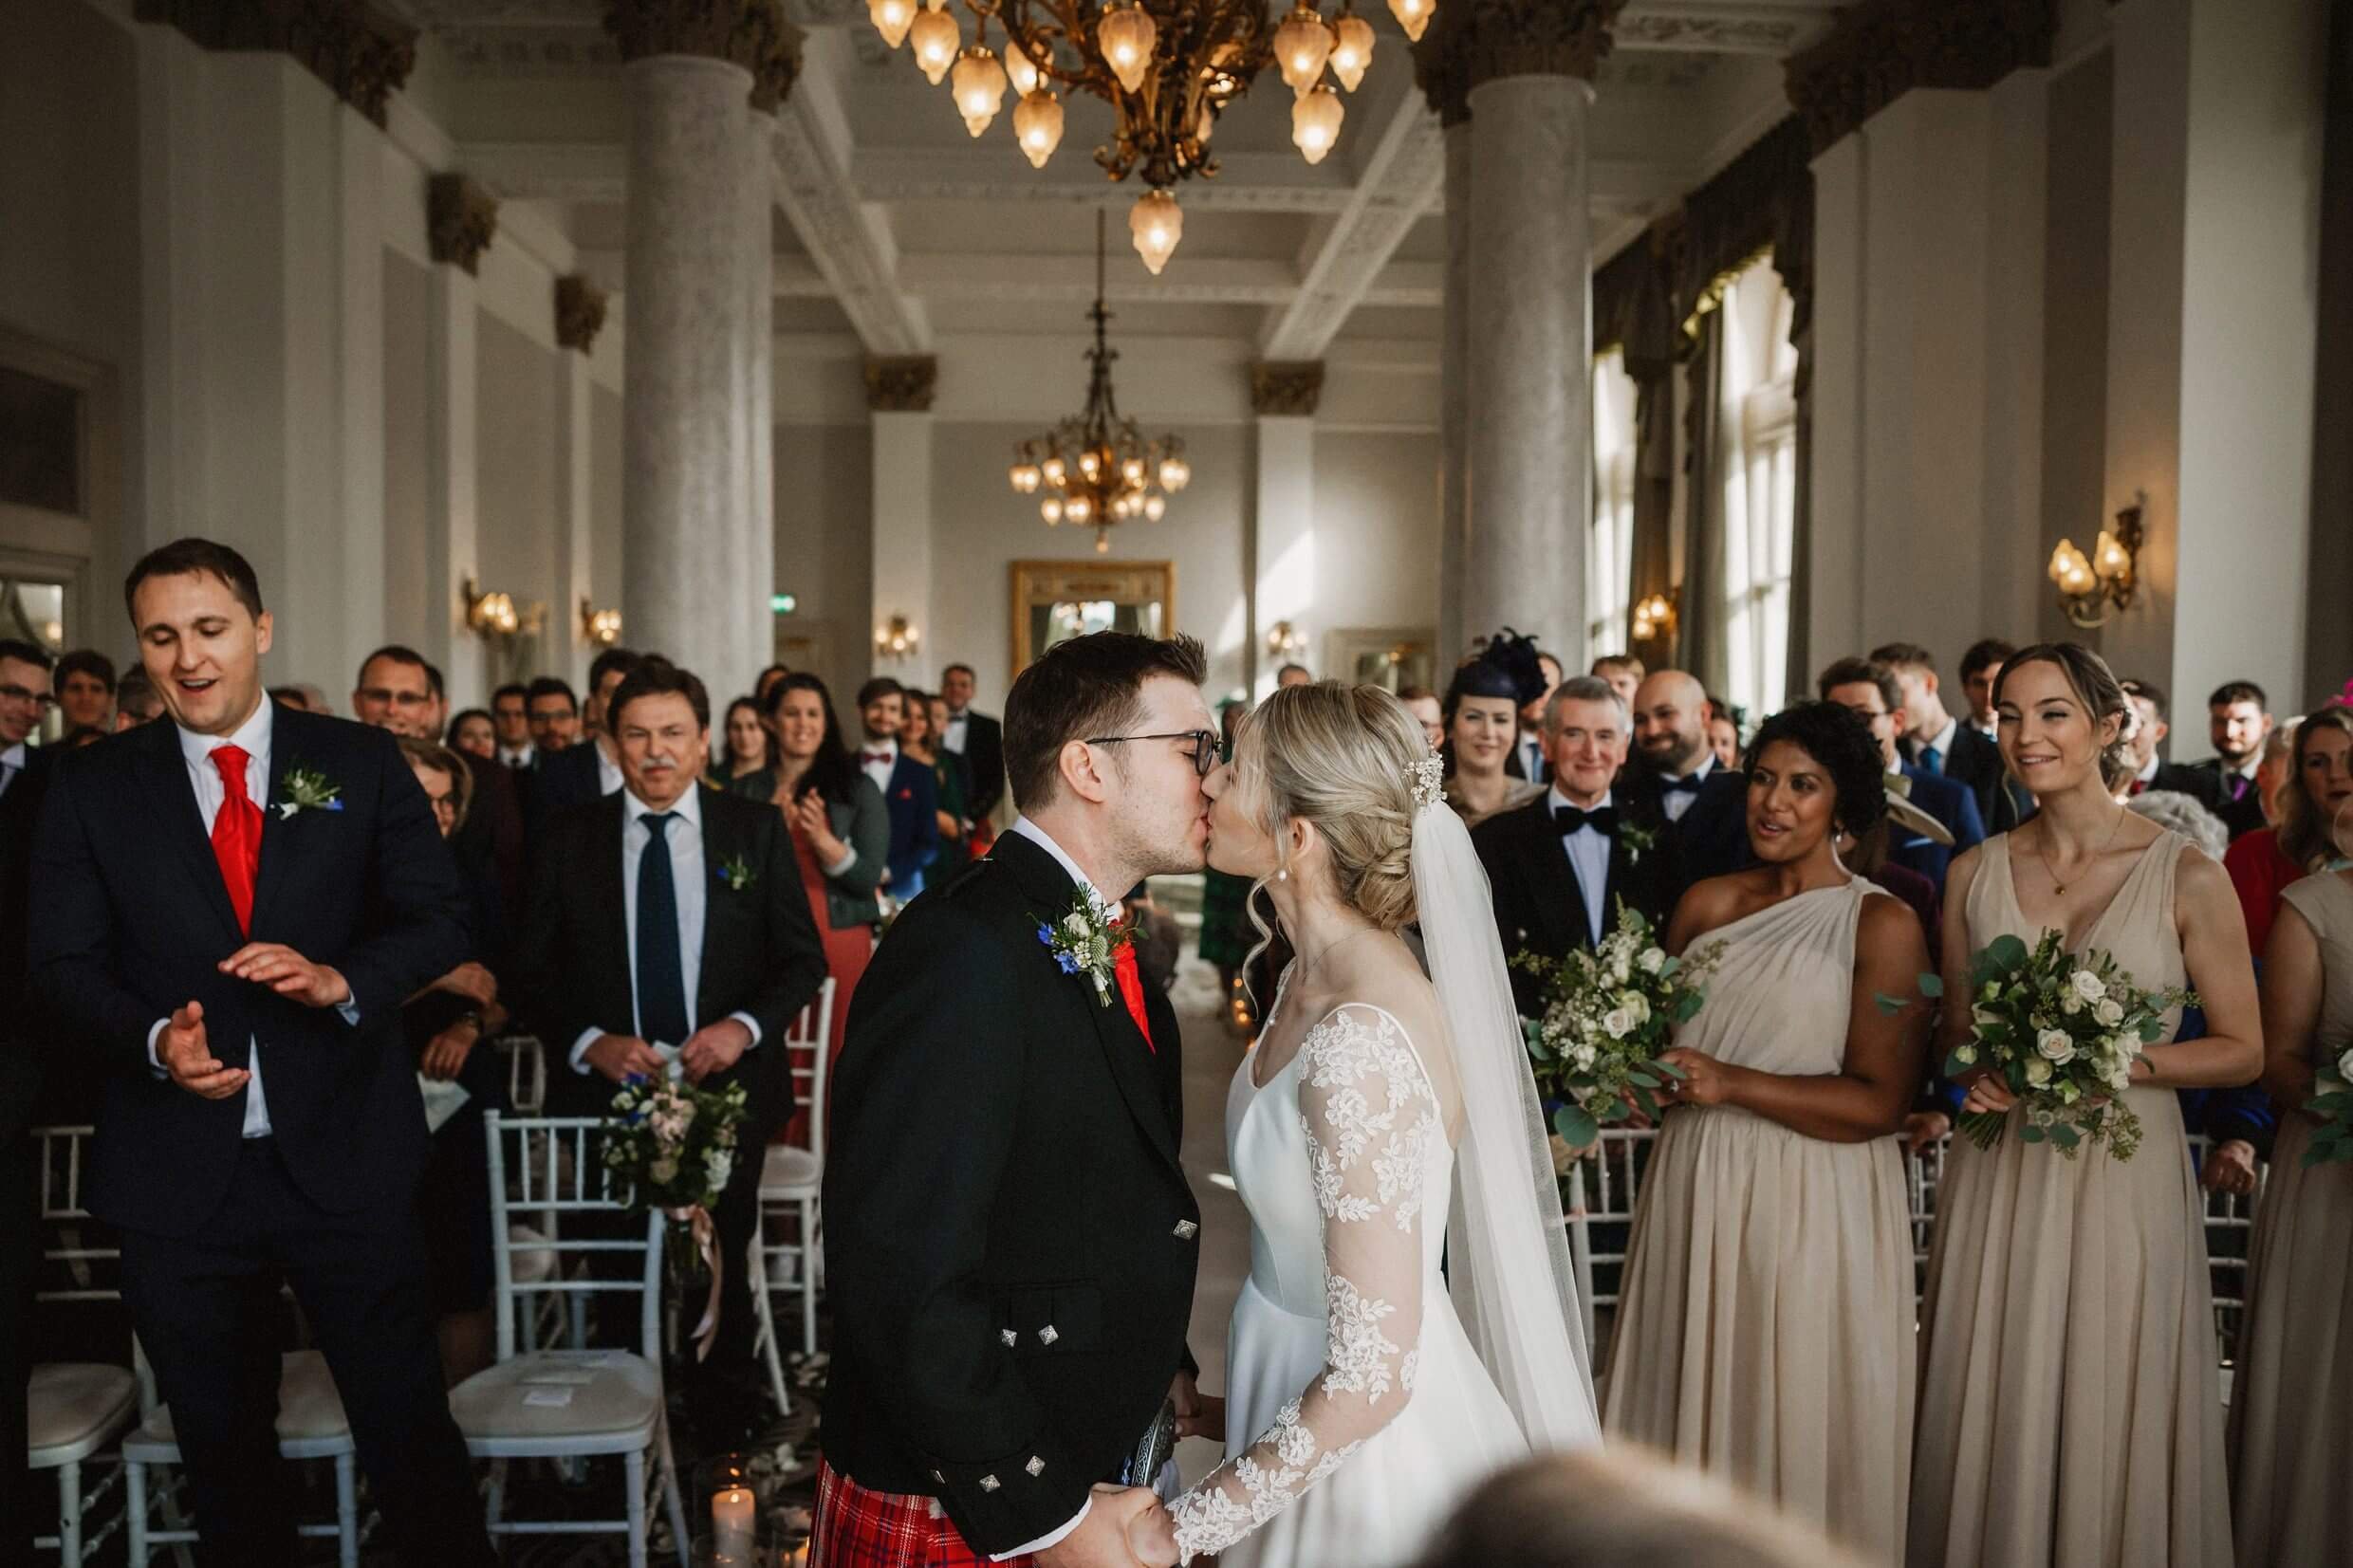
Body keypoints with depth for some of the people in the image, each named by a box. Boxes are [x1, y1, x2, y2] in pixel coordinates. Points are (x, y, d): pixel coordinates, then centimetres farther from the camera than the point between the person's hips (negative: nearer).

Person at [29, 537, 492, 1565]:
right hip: (179, 1173, 2)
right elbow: (64, 966, 1)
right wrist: (153, 1040, -18)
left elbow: (439, 918, -1)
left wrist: (341, 978, -19)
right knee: (223, 1451, 18)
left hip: (345, 1161, -1)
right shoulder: (91, 790, 3)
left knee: (409, 1430, 7)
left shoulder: (360, 765, 1)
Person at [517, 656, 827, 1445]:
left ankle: (725, 1437, 31)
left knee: (719, 1277, 12)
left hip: (726, 1089, 0)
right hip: (605, 1093, 0)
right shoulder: (567, 837, 2)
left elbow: (803, 959, 2)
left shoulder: (756, 830, 1)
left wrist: (744, 1026, -15)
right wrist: (590, 1042, -14)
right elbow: (534, 971, 3)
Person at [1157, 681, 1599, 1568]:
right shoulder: (1312, 978, -3)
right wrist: (1236, 1403, 13)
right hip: (1290, 1393, 8)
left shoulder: (1360, 1041, -30)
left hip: (1370, 1455, -8)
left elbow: (1372, 1378, -26)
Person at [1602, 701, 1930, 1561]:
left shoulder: (1882, 924, -6)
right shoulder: (1707, 903, 7)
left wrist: (1731, 1085, -18)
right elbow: (1663, 1039, 16)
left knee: (1794, 1426, 6)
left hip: (1811, 1209, -4)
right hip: (1695, 1194, 5)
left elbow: (1880, 1102, -11)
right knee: (1688, 1406, 13)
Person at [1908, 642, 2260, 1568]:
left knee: (2111, 1419, 7)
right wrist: (1977, 1068, -8)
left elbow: (2241, 1051, -1)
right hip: (1996, 1178, 3)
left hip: (2123, 1177, -2)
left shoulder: (2188, 878, -5)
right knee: (1993, 1422, 9)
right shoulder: (1974, 874, 4)